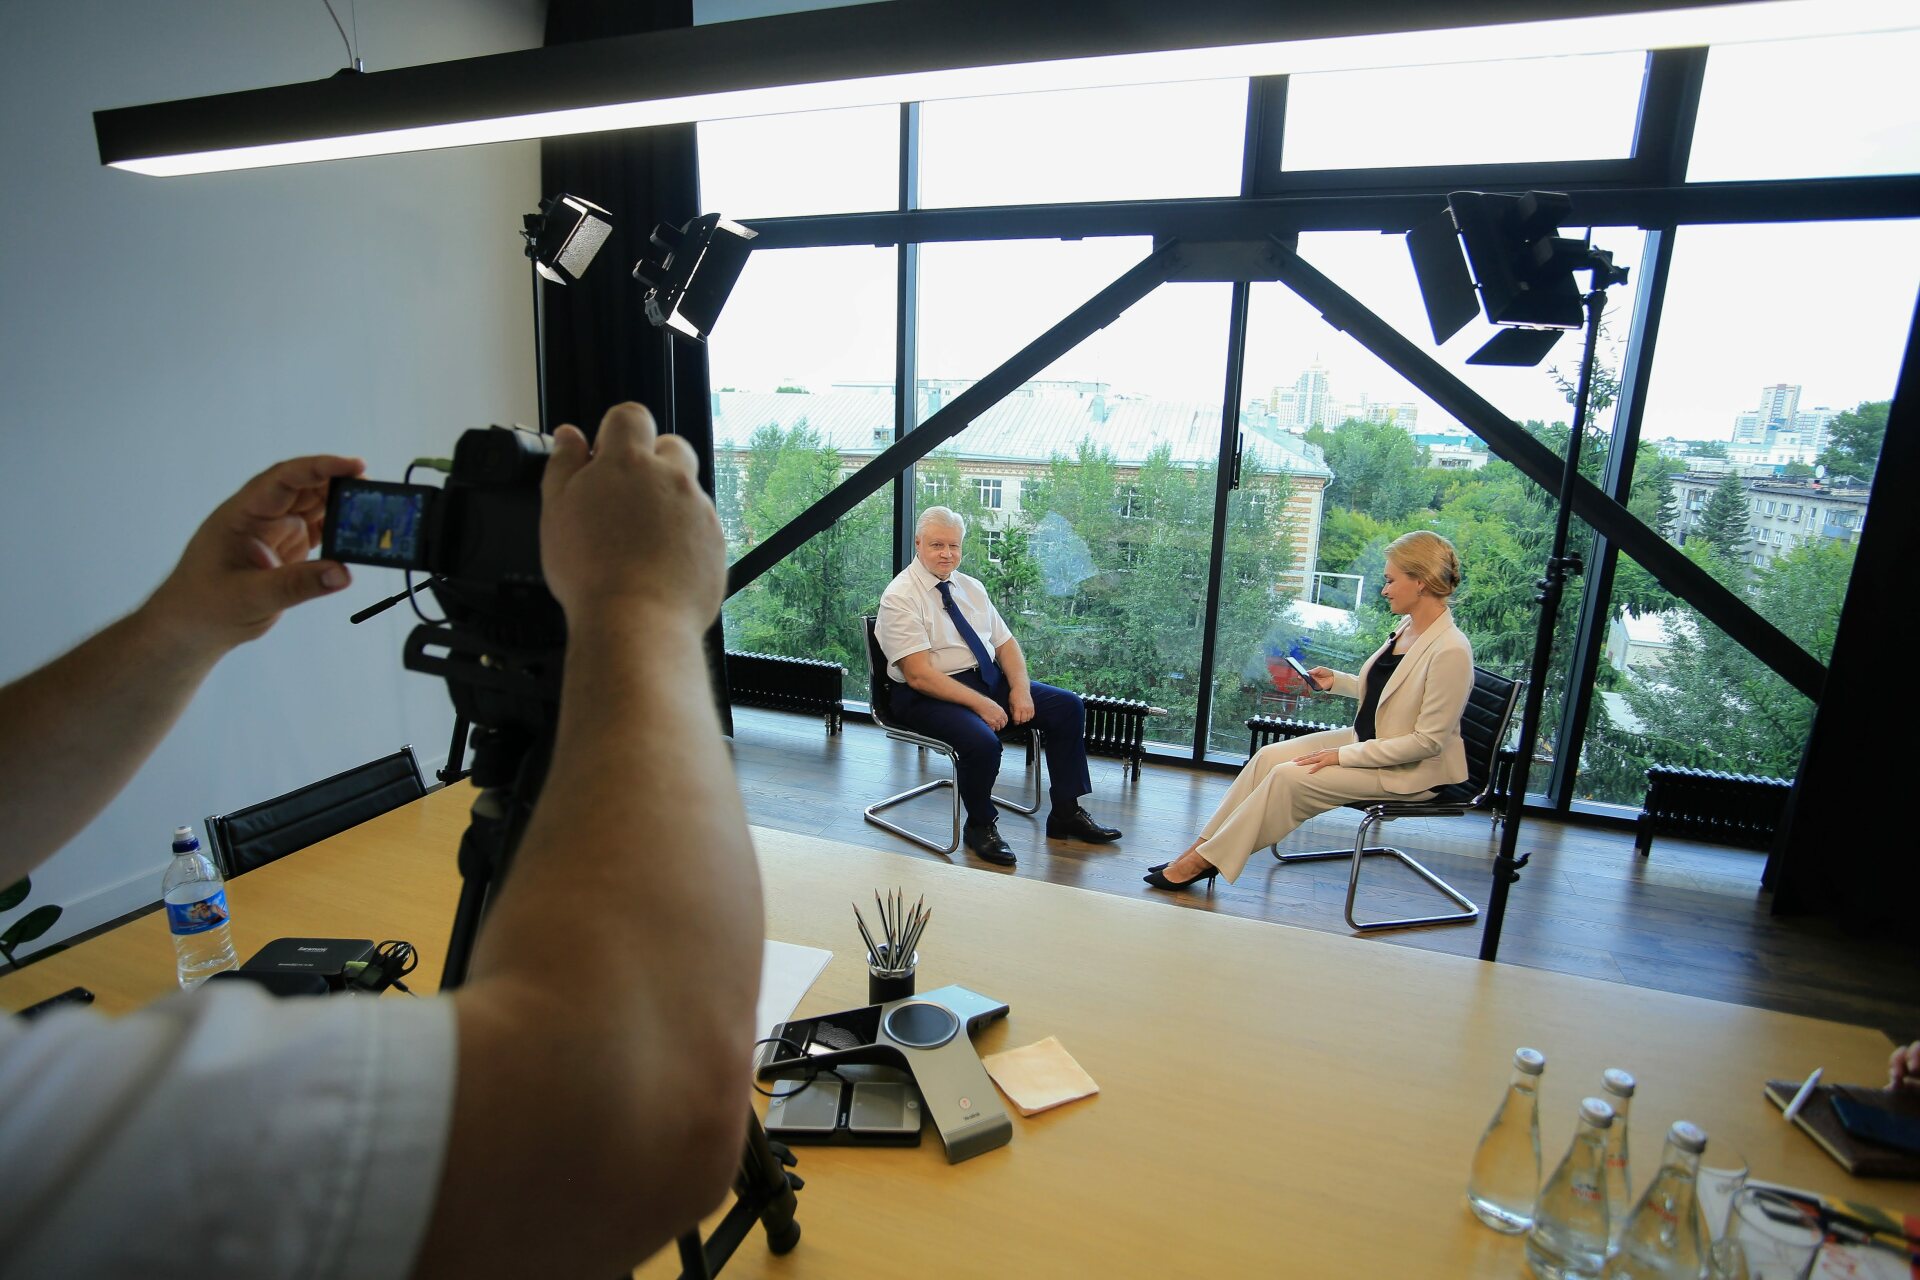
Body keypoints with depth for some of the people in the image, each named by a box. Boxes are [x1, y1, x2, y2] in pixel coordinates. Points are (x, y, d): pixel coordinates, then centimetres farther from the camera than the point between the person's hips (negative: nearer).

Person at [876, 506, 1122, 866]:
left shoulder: (970, 587, 11)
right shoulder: (900, 597, -12)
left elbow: (1006, 643, 11)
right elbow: (919, 675, -20)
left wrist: (1020, 688, -9)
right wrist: (980, 703, -25)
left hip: (989, 677, 8)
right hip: (929, 694, -7)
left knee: (1068, 707, -3)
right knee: (982, 740, -35)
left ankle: (1066, 813, 9)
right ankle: (980, 826, -4)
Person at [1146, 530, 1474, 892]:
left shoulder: (1450, 650, -25)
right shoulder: (1408, 626, 2)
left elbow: (1427, 741, -23)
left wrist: (1344, 756, -21)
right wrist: (1338, 681, 4)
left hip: (1409, 769, -8)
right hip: (1367, 738, 8)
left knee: (1290, 776, -20)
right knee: (1268, 756, -7)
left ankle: (1205, 860, -10)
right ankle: (1205, 845, -4)